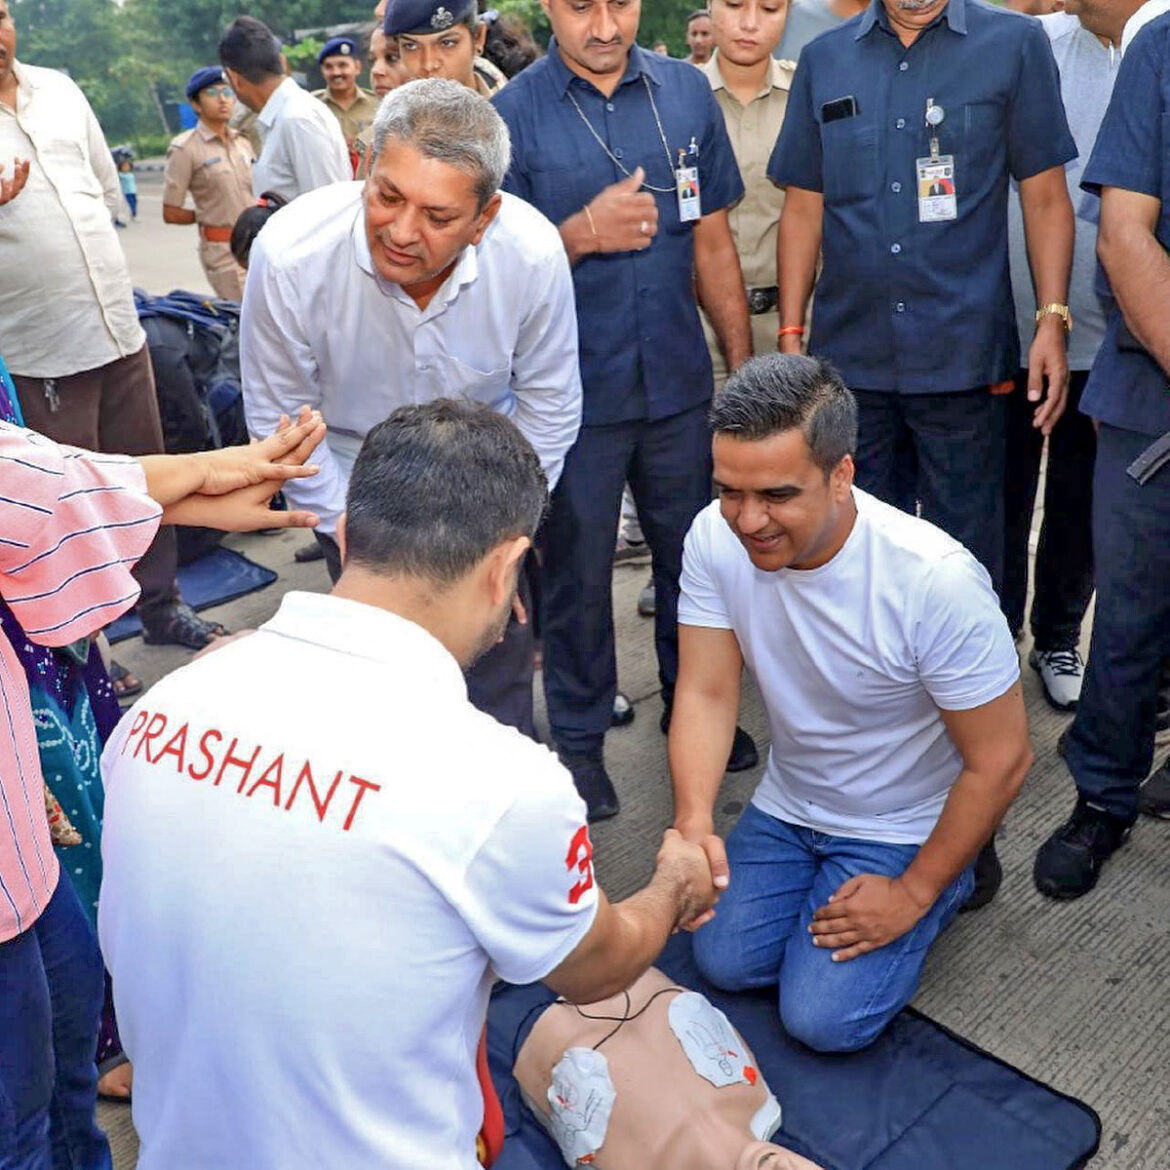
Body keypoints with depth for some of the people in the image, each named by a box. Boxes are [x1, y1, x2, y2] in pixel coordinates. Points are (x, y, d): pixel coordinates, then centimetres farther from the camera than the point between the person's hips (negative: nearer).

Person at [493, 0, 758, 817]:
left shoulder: (688, 92, 3)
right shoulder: (513, 116, -6)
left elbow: (712, 242, 7)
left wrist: (745, 363, 6)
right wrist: (584, 233, -20)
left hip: (679, 381, 3)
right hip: (574, 391, -3)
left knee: (693, 556, 15)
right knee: (577, 571, 10)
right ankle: (580, 735, 28)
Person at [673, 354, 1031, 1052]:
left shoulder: (937, 581, -33)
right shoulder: (717, 536, -19)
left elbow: (1001, 761, -22)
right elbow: (707, 693, -14)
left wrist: (913, 893, -14)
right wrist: (694, 820, -32)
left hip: (904, 830, -4)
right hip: (787, 806, 5)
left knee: (824, 1019, -9)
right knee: (726, 962, -1)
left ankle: (953, 880, 15)